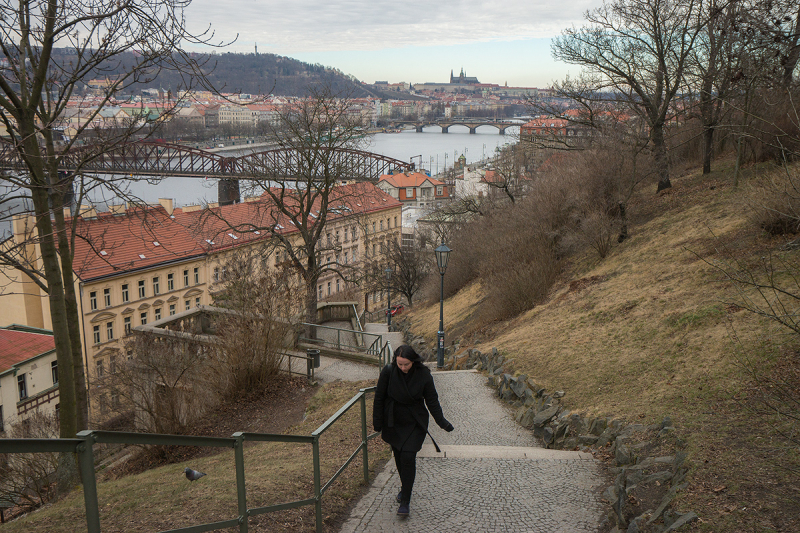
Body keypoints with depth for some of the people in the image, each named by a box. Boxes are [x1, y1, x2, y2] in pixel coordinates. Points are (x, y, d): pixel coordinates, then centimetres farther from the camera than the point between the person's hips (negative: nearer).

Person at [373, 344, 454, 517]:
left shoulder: (423, 375, -15)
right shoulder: (388, 371, -14)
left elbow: (432, 400, -3)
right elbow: (379, 397, -4)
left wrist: (442, 422, -6)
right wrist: (377, 423, -1)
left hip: (414, 423, -2)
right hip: (393, 422, 2)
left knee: (408, 457, -11)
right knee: (398, 456, 12)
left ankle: (405, 501, -4)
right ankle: (405, 488, 38)